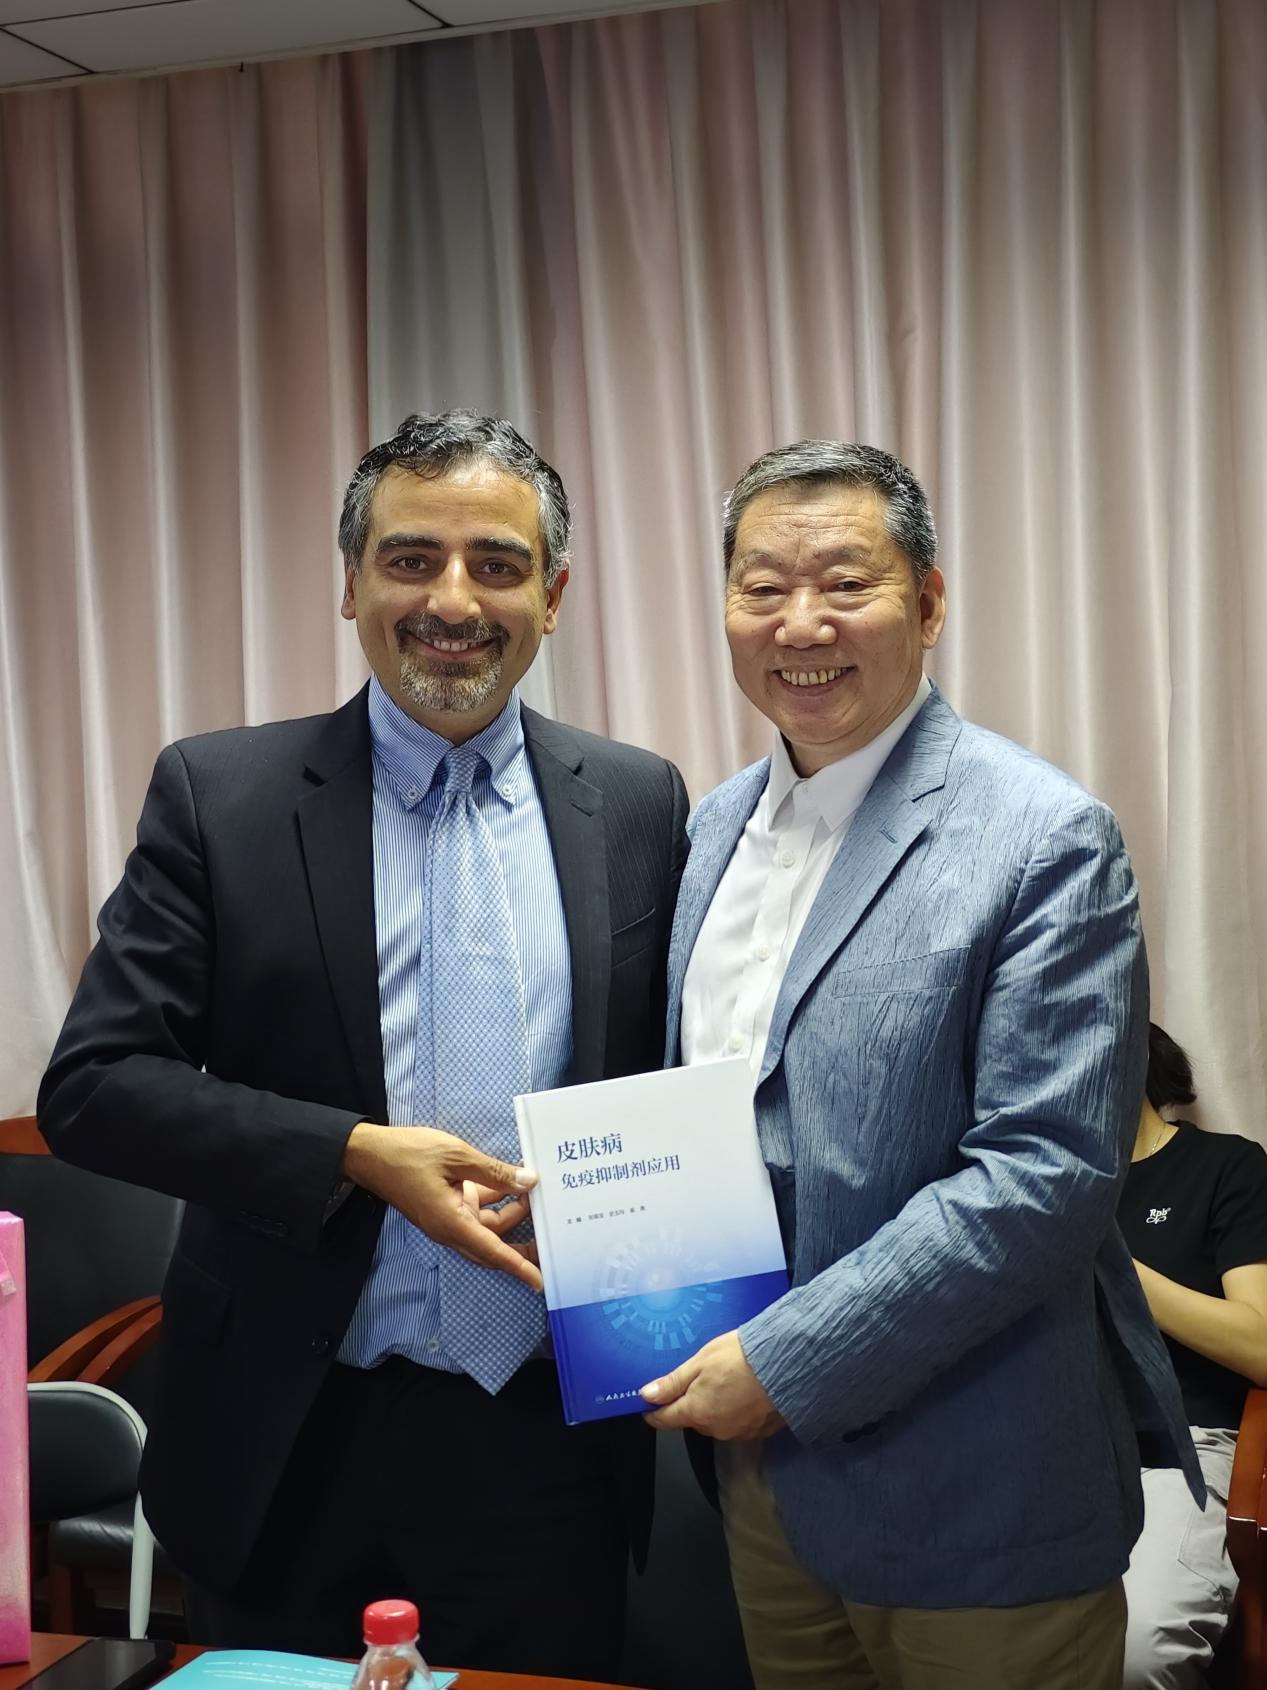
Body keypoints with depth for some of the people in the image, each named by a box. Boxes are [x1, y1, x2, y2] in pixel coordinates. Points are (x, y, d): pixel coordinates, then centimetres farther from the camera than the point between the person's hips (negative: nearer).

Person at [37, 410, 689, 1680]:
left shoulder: (636, 804, 3)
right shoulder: (219, 795, -4)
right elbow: (90, 1087, -7)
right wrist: (356, 1156, -18)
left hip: (549, 1442, 2)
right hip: (294, 1444, -1)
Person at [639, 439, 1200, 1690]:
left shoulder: (1044, 840, -15)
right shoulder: (715, 827, 7)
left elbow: (1047, 1174, -20)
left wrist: (788, 1362, -18)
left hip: (965, 1494, -6)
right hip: (761, 1459, 6)